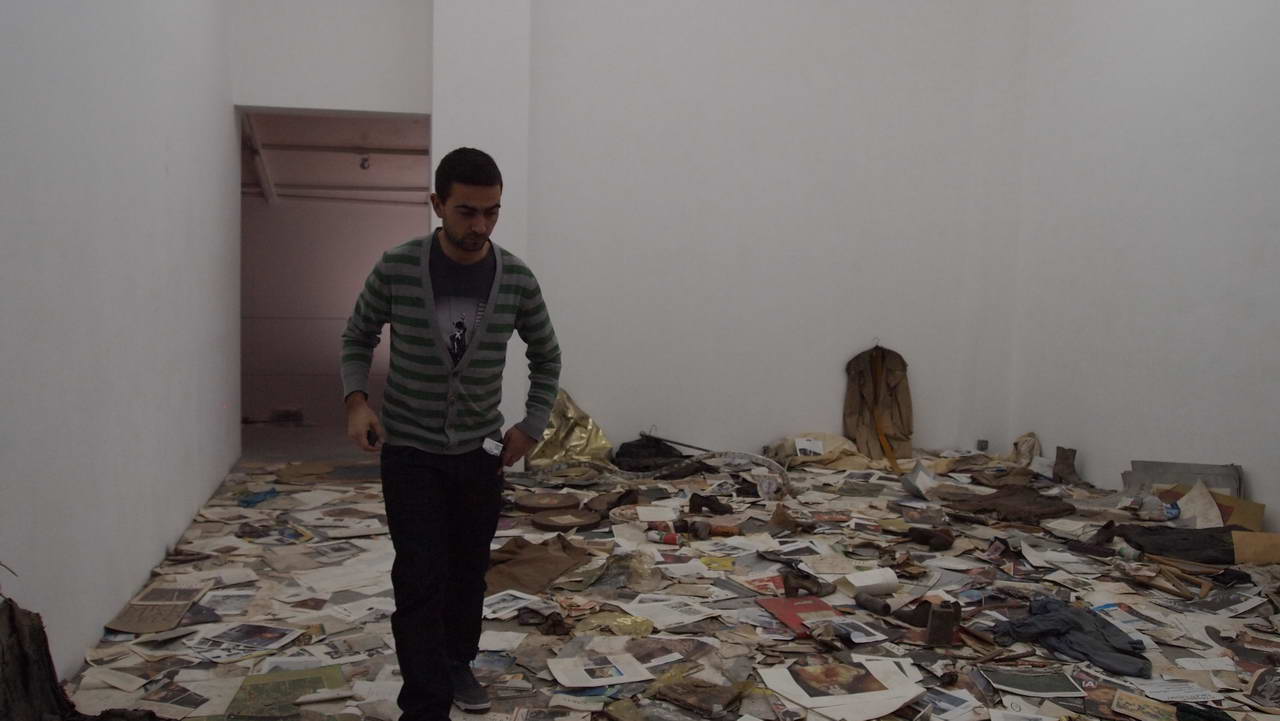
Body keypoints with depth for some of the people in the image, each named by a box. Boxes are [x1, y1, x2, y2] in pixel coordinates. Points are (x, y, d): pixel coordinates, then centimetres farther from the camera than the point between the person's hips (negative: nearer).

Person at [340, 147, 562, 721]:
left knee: (468, 570, 15)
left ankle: (458, 663, 38)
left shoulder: (517, 279, -7)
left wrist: (532, 425, 1)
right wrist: (356, 398, -11)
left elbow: (546, 356, 8)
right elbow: (358, 336, 4)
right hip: (409, 451, -2)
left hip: (480, 452, 3)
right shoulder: (396, 268, -12)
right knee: (420, 581, -6)